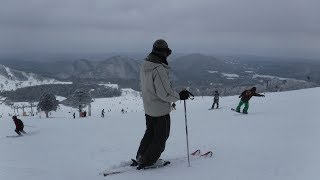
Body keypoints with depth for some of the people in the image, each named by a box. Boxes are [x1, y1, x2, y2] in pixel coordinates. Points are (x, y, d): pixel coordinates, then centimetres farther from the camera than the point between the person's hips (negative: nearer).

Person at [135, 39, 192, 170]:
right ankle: (147, 162, 18)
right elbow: (165, 93, -28)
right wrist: (179, 96, -13)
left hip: (148, 108, 8)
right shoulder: (159, 69, -28)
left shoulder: (144, 65, 0)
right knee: (161, 137, 10)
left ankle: (140, 158, 31)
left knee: (150, 133, 25)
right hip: (160, 110, -8)